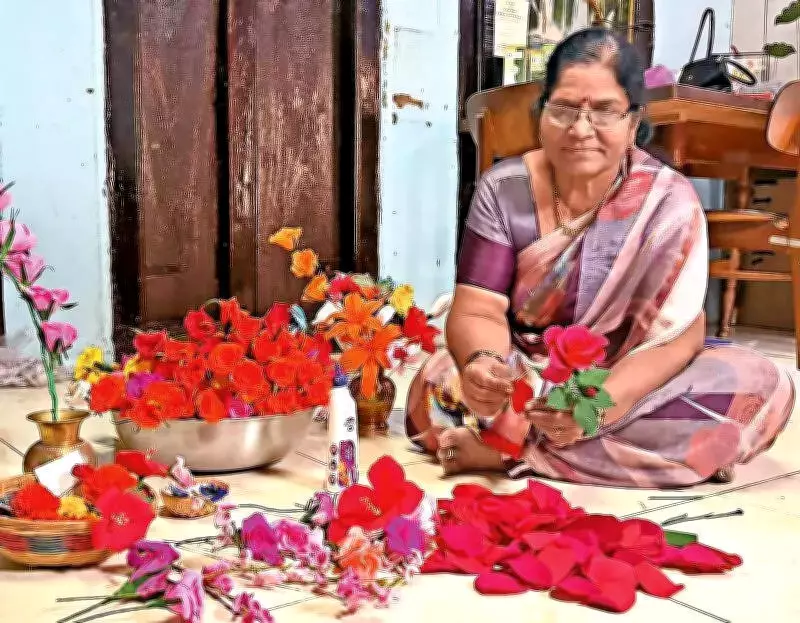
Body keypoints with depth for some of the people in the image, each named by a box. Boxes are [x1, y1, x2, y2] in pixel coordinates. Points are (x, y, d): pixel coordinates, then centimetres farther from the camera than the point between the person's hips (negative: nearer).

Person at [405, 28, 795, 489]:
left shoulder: (668, 201, -10)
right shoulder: (502, 190, -7)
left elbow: (675, 332, -17)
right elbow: (477, 310, -13)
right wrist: (482, 363, -38)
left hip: (624, 383, 1)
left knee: (763, 387, -27)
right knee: (433, 391, -30)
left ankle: (509, 449, -26)